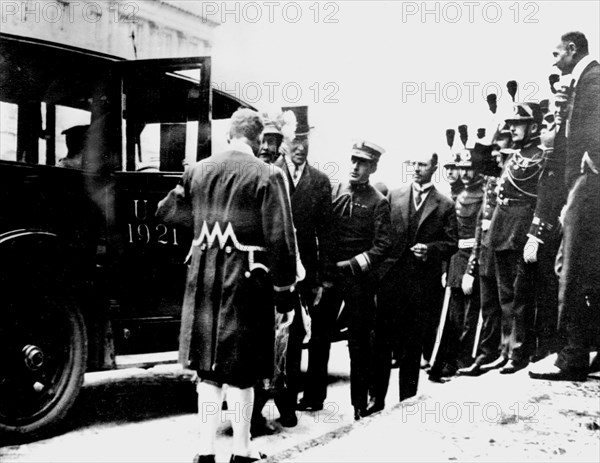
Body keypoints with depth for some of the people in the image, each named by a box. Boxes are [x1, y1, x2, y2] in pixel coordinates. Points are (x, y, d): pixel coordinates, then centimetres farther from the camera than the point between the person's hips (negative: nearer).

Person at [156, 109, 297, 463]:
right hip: (246, 282, -4)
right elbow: (281, 240, -11)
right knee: (240, 371, 5)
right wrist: (285, 295, -5)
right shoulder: (267, 175, -8)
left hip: (204, 279, 4)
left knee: (209, 370, 11)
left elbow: (166, 212, 19)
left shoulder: (198, 170, 6)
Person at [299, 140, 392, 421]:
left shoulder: (378, 202, -1)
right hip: (327, 274, 3)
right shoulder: (333, 191, 7)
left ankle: (360, 403, 12)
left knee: (359, 342, 2)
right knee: (318, 336, 8)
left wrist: (354, 264, -16)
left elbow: (383, 245, -8)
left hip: (358, 278, -3)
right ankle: (313, 397, 20)